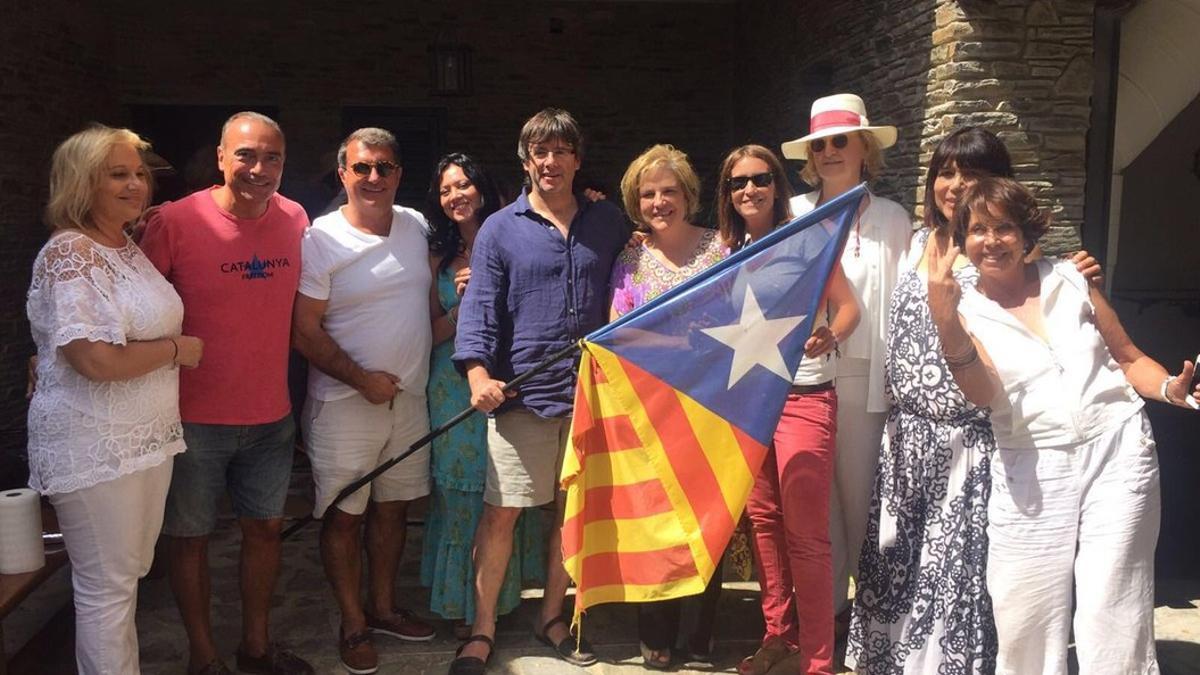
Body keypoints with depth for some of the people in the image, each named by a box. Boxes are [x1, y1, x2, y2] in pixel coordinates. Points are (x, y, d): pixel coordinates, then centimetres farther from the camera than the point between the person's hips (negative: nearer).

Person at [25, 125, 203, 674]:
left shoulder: (128, 247, 11)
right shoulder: (69, 255, -17)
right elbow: (97, 360, -26)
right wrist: (177, 349, -13)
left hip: (147, 437, 9)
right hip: (95, 448, -9)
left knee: (130, 573, 19)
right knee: (107, 587, 3)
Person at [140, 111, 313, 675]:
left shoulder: (295, 220, -1)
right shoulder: (174, 222, -15)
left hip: (271, 416, 4)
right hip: (194, 417, -4)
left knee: (265, 527, 16)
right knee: (190, 537, 10)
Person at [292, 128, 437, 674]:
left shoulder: (417, 226, 5)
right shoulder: (320, 240, -12)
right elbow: (305, 332, -13)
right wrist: (363, 380, -15)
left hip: (409, 398, 5)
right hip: (345, 404, -5)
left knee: (393, 507, 16)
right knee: (344, 516, 4)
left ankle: (383, 608, 33)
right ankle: (353, 624, 21)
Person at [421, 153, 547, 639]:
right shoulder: (439, 258, 7)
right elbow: (434, 333, 4)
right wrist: (466, 302, -11)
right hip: (454, 387, 1)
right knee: (460, 492, 5)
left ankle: (500, 595, 23)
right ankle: (462, 604, 19)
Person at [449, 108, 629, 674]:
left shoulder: (608, 222, 11)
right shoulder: (500, 229, 2)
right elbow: (479, 306, -4)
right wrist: (478, 373, -18)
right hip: (521, 393, -3)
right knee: (500, 512, 0)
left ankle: (551, 616, 30)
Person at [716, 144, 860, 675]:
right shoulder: (731, 253, 9)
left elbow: (848, 307, -6)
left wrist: (829, 336, -25)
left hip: (803, 396, -5)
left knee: (805, 532, -5)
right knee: (763, 518, 10)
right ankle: (779, 632, 26)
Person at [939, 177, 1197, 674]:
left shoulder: (1069, 279, 7)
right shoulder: (966, 309, 2)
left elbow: (1129, 358, 14)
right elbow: (982, 394, -15)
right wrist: (945, 318, -27)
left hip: (1116, 451, 1)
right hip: (1031, 470, 0)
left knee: (1111, 623, -2)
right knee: (1026, 626, 4)